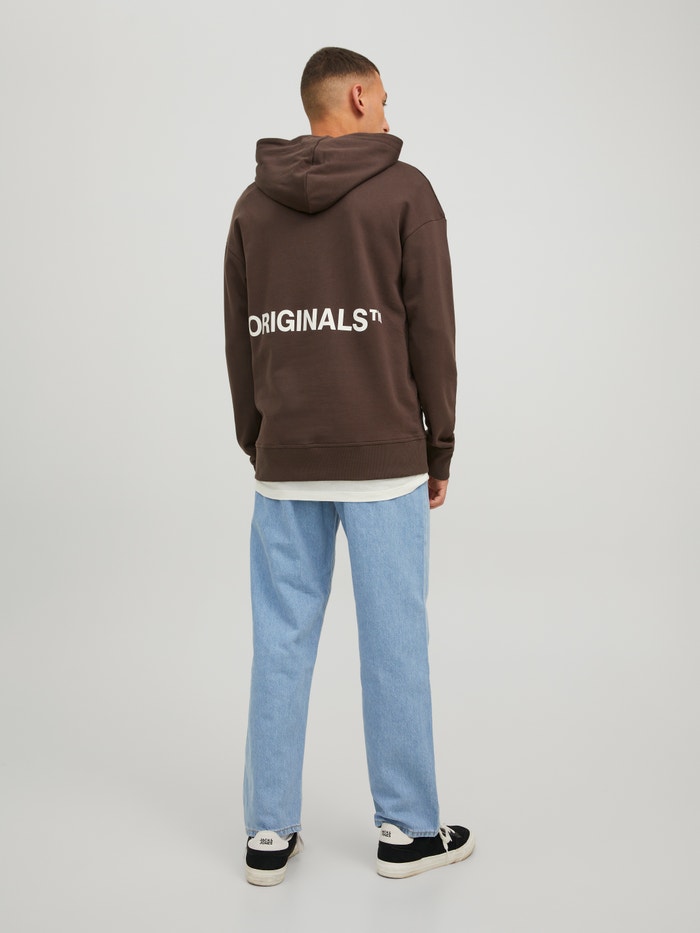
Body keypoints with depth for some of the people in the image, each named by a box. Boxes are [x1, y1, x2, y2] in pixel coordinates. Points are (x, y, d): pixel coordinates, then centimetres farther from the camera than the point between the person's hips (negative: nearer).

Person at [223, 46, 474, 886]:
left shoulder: (253, 203, 10)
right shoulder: (404, 191, -2)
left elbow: (239, 340, 10)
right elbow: (430, 330, -5)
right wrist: (440, 451, 3)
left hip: (284, 464, 4)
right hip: (382, 461, -4)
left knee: (281, 644, 9)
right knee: (393, 644, 5)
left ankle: (269, 833, 18)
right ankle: (408, 830, 18)